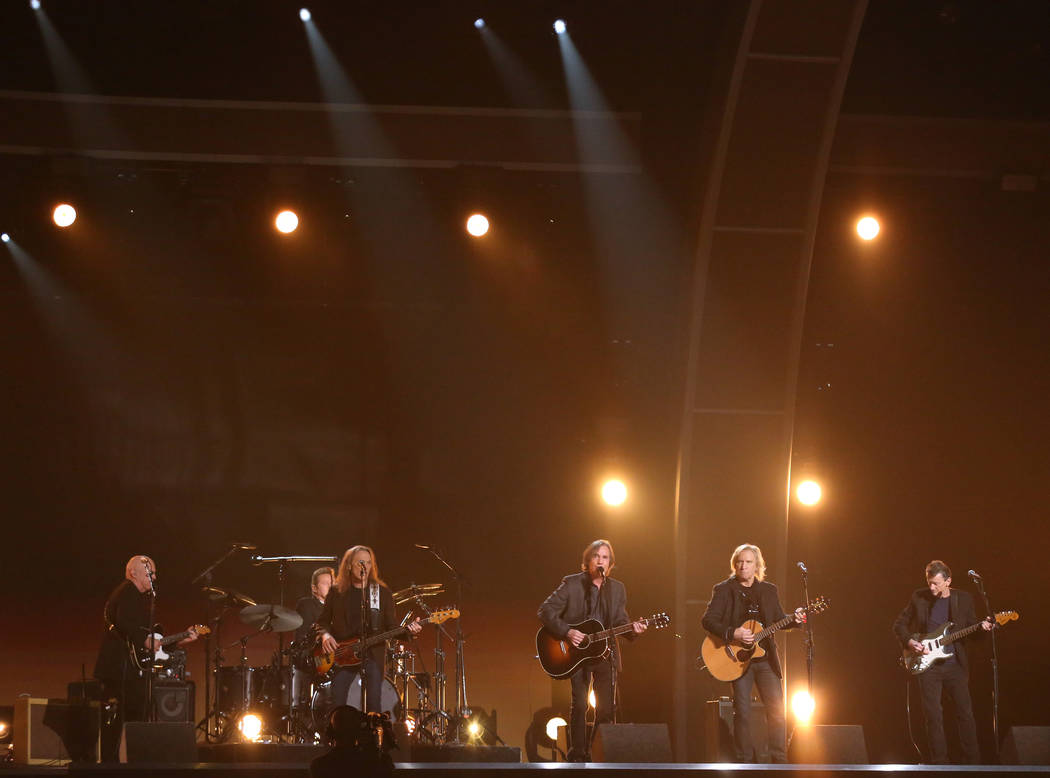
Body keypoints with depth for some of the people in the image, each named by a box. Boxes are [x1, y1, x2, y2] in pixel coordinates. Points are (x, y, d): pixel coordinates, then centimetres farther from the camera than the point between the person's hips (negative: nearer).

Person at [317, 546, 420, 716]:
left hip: (373, 653, 0)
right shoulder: (337, 592, 7)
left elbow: (392, 627, 3)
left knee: (374, 707, -5)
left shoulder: (382, 592, 6)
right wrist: (325, 635, -8)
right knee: (336, 704, -8)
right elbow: (322, 621, 13)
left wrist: (408, 630, -17)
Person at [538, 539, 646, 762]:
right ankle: (578, 756, -1)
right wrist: (567, 632, -18)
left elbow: (620, 621, 14)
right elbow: (545, 611, -6)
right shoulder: (571, 584, -2)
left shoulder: (617, 589, 11)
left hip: (605, 653, 3)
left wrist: (632, 629, -9)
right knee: (579, 705, -9)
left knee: (607, 708, 0)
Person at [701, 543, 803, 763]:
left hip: (766, 658, 3)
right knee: (742, 712, -2)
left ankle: (779, 760, 4)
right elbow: (708, 620, -8)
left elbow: (779, 621, 15)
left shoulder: (769, 590, 12)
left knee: (777, 709, -2)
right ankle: (745, 761, 6)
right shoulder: (723, 590, 0)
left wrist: (794, 619, -6)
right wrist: (733, 633, -21)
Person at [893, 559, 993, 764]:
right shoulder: (919, 597, 3)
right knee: (933, 715, -2)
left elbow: (971, 631, 8)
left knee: (965, 713, -3)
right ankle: (939, 763, 4)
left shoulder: (963, 599, 5)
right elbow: (899, 625, 10)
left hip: (955, 665, 0)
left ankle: (973, 761, 4)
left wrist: (982, 628, -14)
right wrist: (910, 642, -7)